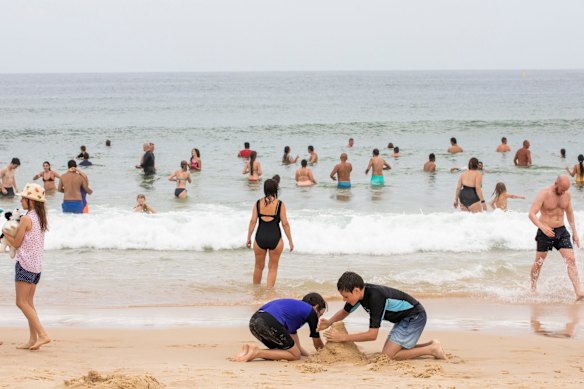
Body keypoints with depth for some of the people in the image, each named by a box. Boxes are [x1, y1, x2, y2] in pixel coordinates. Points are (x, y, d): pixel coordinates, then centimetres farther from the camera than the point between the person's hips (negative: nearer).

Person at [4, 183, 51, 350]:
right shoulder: (40, 218, 10)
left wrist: (5, 233, 5)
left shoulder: (26, 219, -15)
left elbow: (16, 243, -10)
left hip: (25, 264, -9)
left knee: (21, 302, -6)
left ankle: (42, 334, -14)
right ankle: (33, 339, 10)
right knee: (29, 302, 12)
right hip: (37, 264, 9)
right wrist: (13, 233, 12)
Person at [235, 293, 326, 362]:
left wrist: (306, 354, 44)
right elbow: (317, 343, 23)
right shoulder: (311, 311, 15)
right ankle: (257, 352, -11)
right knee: (295, 355, 5)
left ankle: (250, 350, 1)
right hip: (270, 323, -9)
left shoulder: (294, 306, 37)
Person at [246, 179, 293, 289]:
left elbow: (253, 221, -2)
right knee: (273, 268, 11)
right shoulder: (279, 204, -6)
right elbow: (285, 223, -6)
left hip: (260, 238, 2)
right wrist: (290, 241, 0)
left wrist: (249, 238, 7)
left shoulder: (258, 203, 0)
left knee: (259, 266, 19)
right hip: (275, 238, -2)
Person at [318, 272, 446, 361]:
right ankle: (430, 345, 11)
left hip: (415, 316, -10)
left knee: (388, 355, -16)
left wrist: (342, 337, -27)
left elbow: (372, 335, -30)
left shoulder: (375, 297, -31)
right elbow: (344, 312, 14)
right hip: (403, 318, 10)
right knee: (388, 351, 8)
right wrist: (329, 322, -6)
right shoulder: (360, 292, -6)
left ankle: (432, 350, -7)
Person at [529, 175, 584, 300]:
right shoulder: (544, 194, -16)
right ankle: (533, 290, 28)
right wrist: (542, 226, -39)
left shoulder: (567, 194, 1)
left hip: (561, 231, 4)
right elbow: (531, 214, -22)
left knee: (571, 260, -8)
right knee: (538, 262, 8)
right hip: (545, 232, -4)